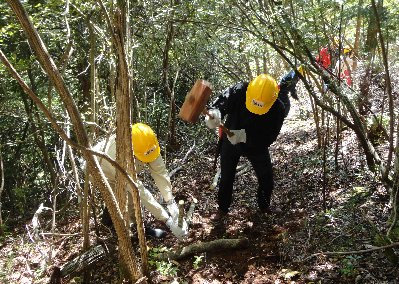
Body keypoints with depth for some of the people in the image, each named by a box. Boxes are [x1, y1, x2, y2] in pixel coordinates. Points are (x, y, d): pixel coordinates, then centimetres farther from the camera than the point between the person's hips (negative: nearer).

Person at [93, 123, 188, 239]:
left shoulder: (148, 146, -32)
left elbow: (160, 173, -27)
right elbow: (140, 192, -44)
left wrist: (171, 203, -36)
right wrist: (168, 220, -42)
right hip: (102, 171, -6)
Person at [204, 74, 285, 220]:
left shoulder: (277, 109, -29)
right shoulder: (239, 91, -30)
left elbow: (269, 138, -30)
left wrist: (245, 136, -44)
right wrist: (215, 113, -55)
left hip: (257, 146, 1)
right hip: (230, 141, 0)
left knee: (266, 178, 13)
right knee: (226, 177, 13)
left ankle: (265, 205, 43)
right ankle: (223, 208, 37)